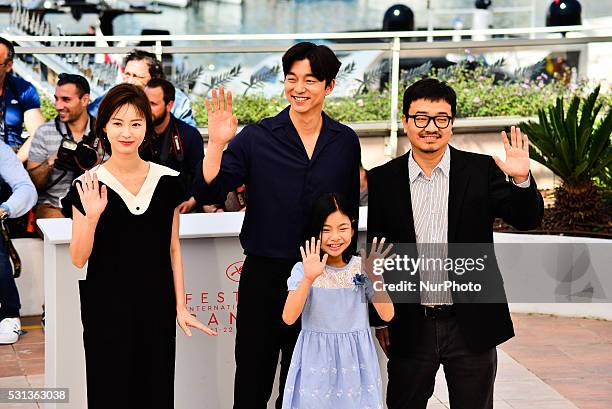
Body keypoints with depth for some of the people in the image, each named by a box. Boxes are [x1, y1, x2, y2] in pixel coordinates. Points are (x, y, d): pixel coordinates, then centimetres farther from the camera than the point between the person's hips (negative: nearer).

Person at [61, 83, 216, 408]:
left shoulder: (167, 181, 2)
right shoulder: (88, 186, -6)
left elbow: (173, 247, 7)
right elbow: (78, 259, -6)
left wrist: (181, 307, 3)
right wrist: (92, 216, -22)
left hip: (157, 306, 2)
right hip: (106, 307, -2)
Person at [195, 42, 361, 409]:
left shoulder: (346, 142, 3)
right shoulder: (256, 138, -5)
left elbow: (351, 211, 12)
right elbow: (210, 194, -9)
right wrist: (217, 144, -23)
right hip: (264, 276, -2)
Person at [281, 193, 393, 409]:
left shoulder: (362, 267, -2)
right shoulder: (303, 269, -7)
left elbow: (387, 315, -7)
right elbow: (289, 318, -18)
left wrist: (374, 275, -18)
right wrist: (309, 279, -28)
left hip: (355, 357, 2)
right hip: (316, 358, -1)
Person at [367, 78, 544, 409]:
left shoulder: (482, 171, -1)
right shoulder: (382, 181, 0)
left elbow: (528, 220, -7)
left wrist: (521, 180, -26)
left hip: (471, 325, 0)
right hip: (410, 328, 0)